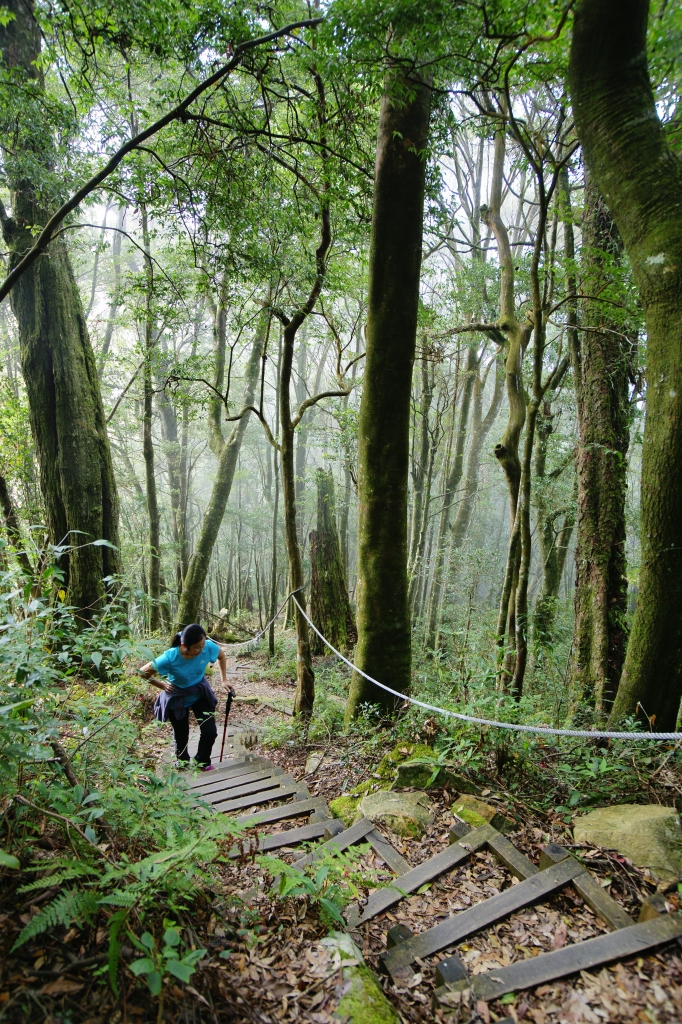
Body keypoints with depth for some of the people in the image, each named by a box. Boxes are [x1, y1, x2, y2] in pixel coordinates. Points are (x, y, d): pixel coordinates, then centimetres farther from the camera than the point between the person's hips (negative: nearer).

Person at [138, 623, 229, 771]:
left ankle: (203, 762, 27)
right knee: (181, 735, 13)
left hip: (200, 693, 2)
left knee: (210, 731, -1)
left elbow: (221, 655, -3)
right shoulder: (170, 657, -35)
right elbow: (142, 672, -20)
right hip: (177, 698, -2)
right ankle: (183, 763, 44)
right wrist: (162, 685, -14)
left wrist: (224, 680, -3)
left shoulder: (208, 647, -28)